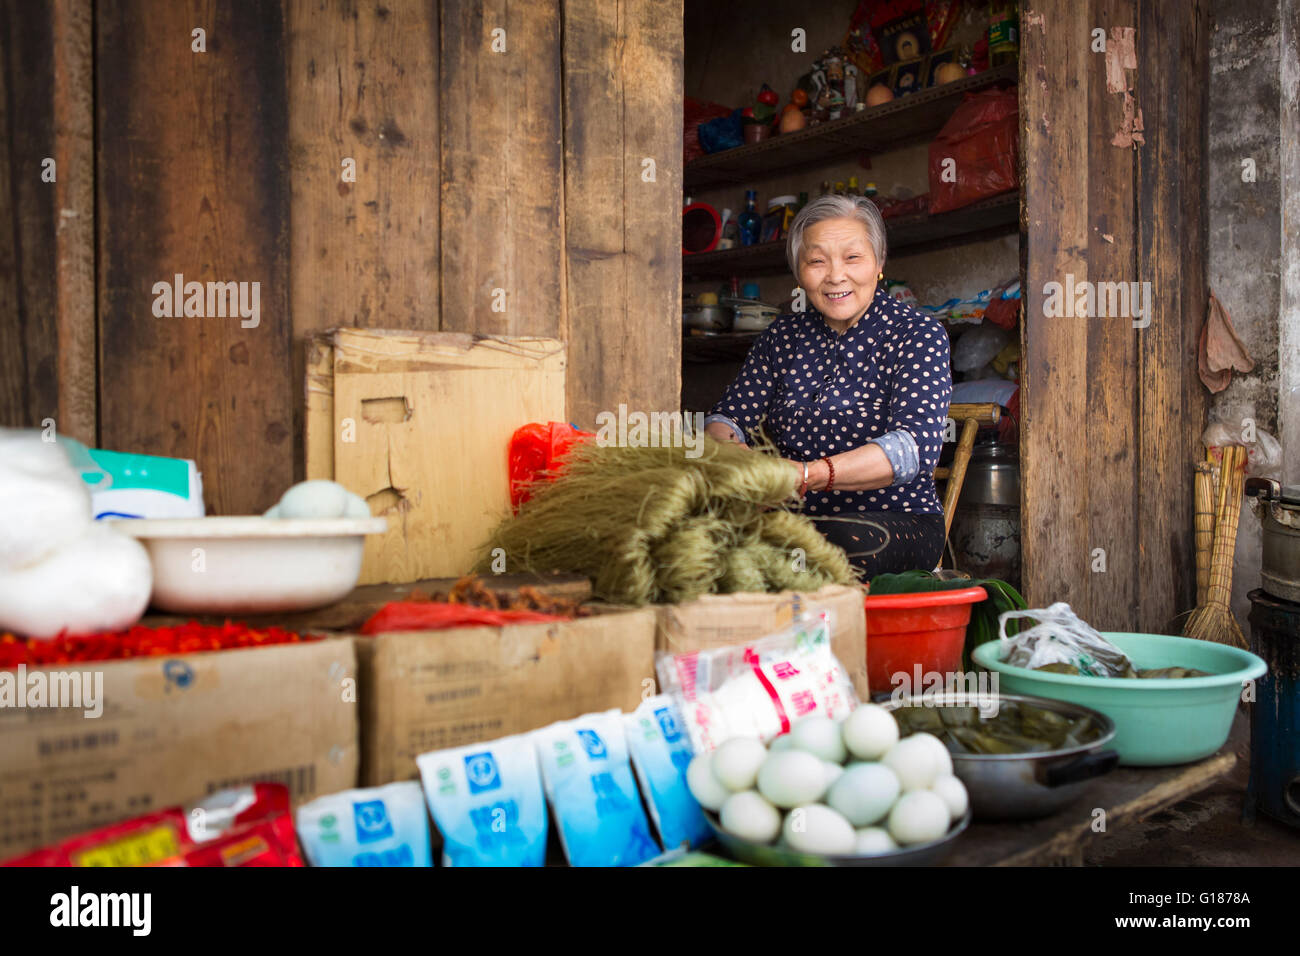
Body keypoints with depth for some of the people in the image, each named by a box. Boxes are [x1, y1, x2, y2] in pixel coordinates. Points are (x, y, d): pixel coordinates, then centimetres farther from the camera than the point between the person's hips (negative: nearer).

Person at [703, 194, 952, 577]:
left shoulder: (918, 333, -3)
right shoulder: (783, 336, 11)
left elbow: (917, 444, -19)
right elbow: (728, 416, 8)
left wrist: (806, 475, -36)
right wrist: (725, 448, -20)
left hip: (898, 521, -3)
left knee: (848, 539, -38)